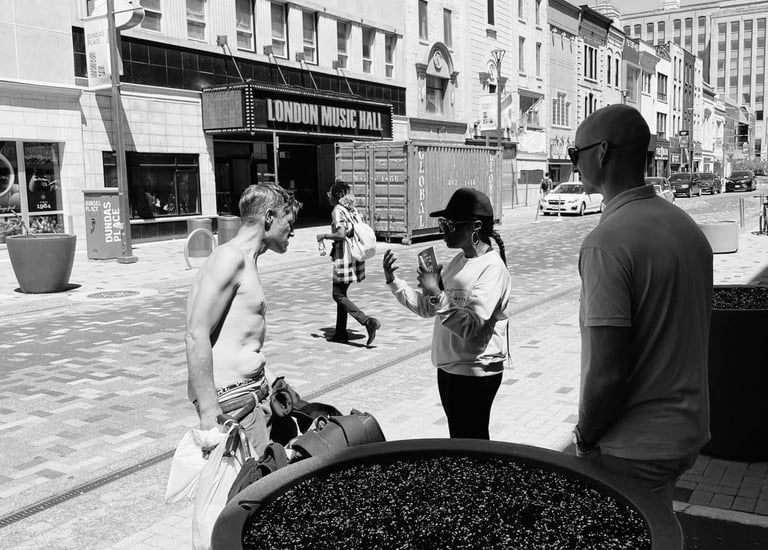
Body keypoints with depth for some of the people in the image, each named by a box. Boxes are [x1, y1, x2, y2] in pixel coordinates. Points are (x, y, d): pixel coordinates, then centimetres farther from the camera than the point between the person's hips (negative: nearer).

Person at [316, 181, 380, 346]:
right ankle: (341, 333, 20)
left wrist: (323, 236, -8)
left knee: (338, 294, -2)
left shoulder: (337, 210, -12)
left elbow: (341, 234, -24)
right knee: (341, 293, 16)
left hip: (344, 257, -9)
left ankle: (367, 321, -15)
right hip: (355, 255, 9)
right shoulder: (352, 209, 13)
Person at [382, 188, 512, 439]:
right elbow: (426, 308, 11)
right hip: (448, 367, 8)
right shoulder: (458, 261, 8)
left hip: (475, 373, -8)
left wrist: (436, 293, -29)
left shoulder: (492, 268, -18)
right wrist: (393, 281, 1)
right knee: (458, 439, 20)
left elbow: (471, 326, -27)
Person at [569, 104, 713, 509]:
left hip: (635, 450, -8)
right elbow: (693, 336, 12)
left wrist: (585, 436, -8)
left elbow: (607, 372, -26)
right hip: (689, 431, 8)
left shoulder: (606, 243, -23)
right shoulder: (688, 228, 5)